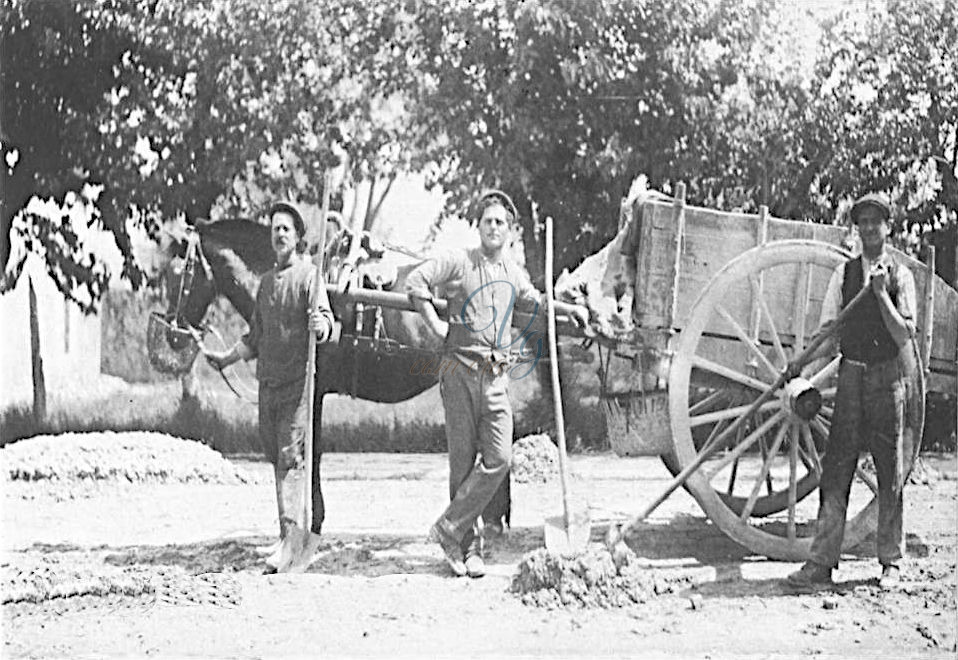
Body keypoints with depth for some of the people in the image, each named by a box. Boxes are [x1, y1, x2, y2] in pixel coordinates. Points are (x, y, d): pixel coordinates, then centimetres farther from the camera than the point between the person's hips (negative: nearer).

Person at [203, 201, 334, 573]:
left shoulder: (308, 275, -3)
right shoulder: (267, 281, 20)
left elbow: (324, 317, -18)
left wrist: (321, 326, -40)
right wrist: (227, 358, 26)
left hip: (298, 382, -7)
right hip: (268, 383, 7)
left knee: (291, 458, -13)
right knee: (278, 458, 8)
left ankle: (288, 539, -17)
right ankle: (313, 530, 17)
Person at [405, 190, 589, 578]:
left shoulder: (514, 274, 16)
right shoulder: (458, 262, 0)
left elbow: (533, 301, 36)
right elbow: (415, 283, -4)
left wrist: (569, 309, 26)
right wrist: (436, 325, -5)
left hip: (497, 376, 4)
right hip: (460, 371, -4)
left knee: (498, 459, -9)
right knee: (463, 462, 0)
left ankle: (450, 529, 0)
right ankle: (469, 547, 8)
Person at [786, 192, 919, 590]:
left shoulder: (900, 276, 1)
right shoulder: (844, 274, 7)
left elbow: (904, 335, -7)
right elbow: (830, 333, 5)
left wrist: (881, 293, -16)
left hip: (889, 377, -2)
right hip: (851, 375, 2)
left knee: (890, 471, 3)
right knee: (835, 468, -3)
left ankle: (890, 562, 13)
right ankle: (822, 562, -2)